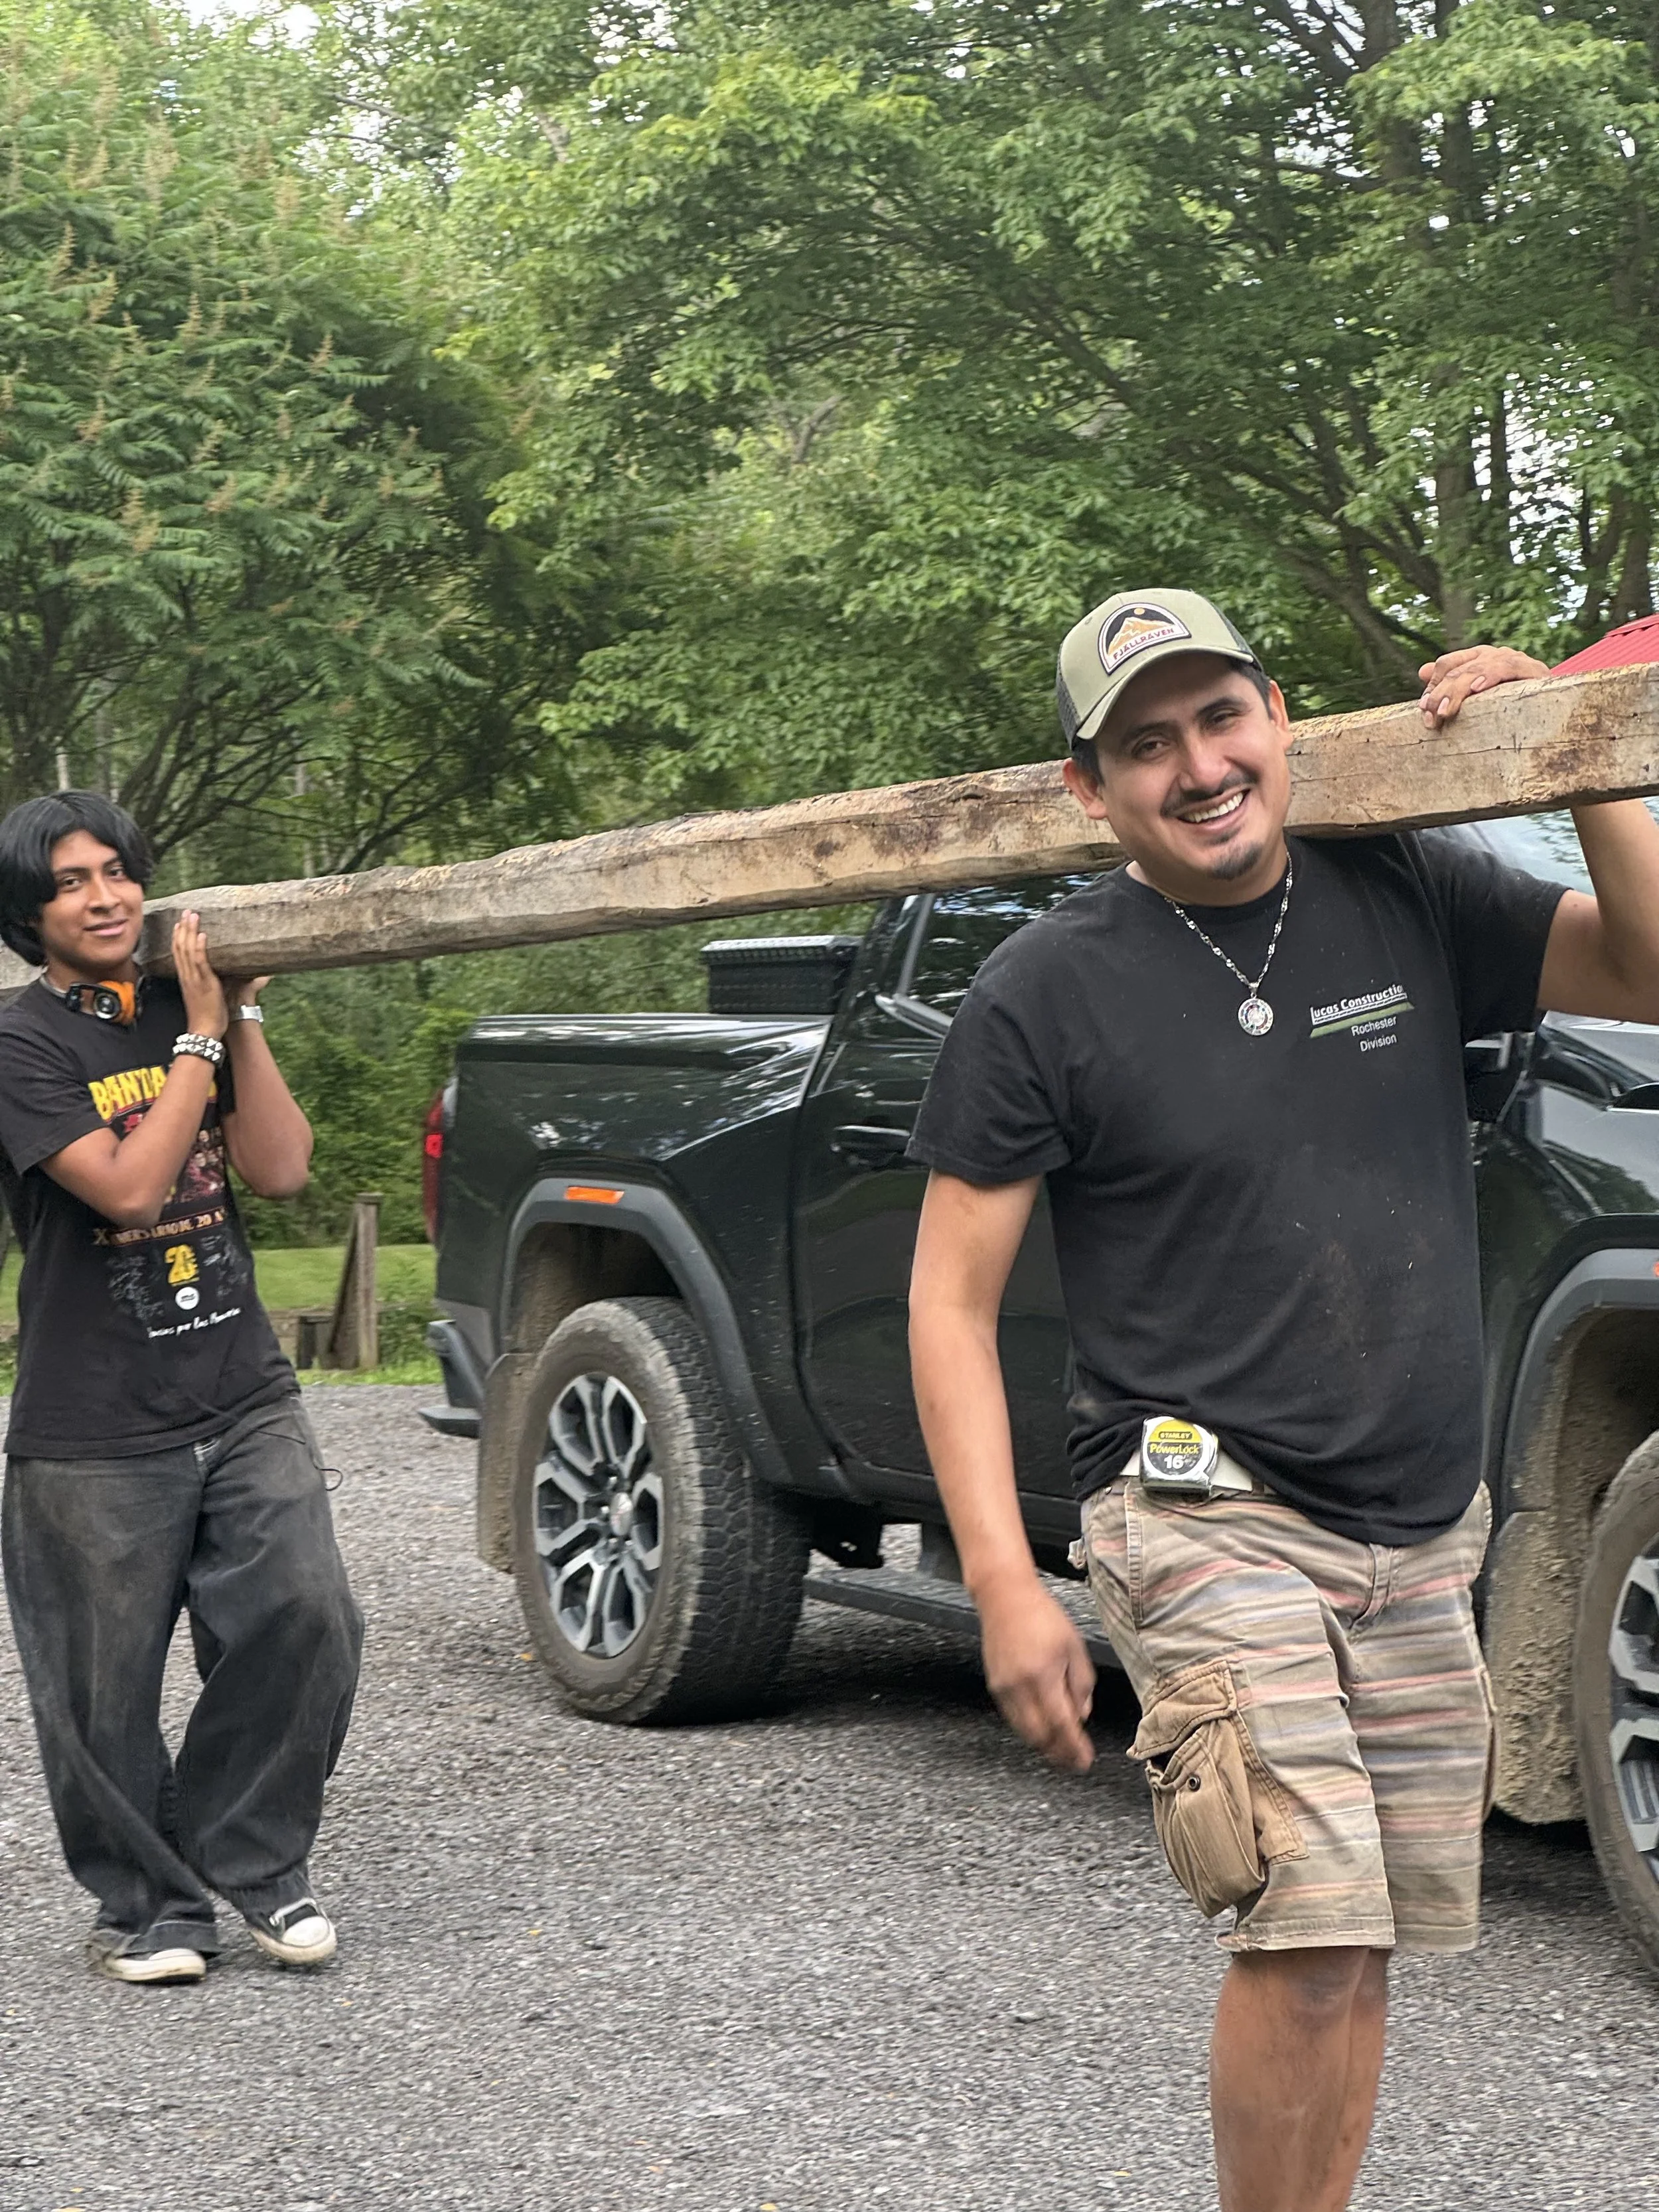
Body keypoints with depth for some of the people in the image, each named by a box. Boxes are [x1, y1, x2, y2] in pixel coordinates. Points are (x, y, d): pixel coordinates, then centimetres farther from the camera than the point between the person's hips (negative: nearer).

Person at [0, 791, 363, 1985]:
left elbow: (281, 1168, 0)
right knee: (108, 1696, 2)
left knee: (307, 1621, -7)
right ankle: (147, 1906, 22)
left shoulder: (192, 1008, 10)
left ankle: (252, 1860, 13)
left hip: (245, 1397, 4)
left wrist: (243, 1017, -5)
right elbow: (128, 1184, -20)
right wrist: (200, 1035, -14)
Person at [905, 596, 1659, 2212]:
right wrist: (1004, 1585, -13)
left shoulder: (1409, 900, 5)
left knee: (1355, 1940, 10)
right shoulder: (1044, 996, -6)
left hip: (1424, 1539, 5)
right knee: (1312, 1935, -16)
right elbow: (950, 1300, -5)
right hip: (1214, 1526, -4)